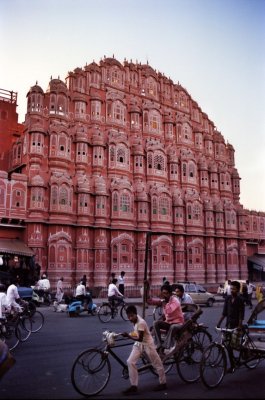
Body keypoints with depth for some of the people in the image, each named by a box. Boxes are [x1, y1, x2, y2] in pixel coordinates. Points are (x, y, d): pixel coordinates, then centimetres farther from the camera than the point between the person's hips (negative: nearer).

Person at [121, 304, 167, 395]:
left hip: (147, 344, -8)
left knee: (157, 363, 9)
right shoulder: (135, 319, -6)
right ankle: (134, 386, 3)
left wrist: (128, 336, -38)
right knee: (130, 362, -5)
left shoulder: (141, 322, -31)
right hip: (138, 344, 8)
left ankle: (163, 383, 29)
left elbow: (140, 339, -32)